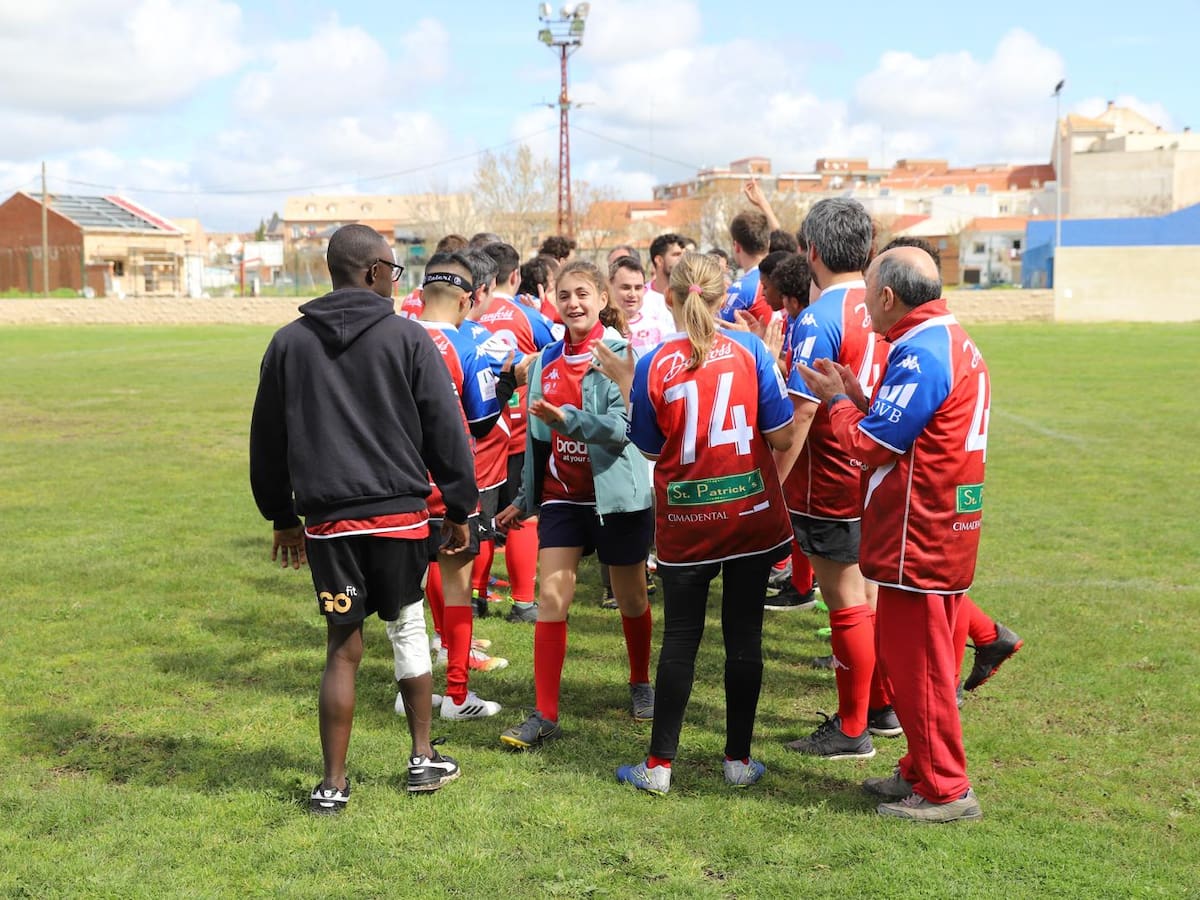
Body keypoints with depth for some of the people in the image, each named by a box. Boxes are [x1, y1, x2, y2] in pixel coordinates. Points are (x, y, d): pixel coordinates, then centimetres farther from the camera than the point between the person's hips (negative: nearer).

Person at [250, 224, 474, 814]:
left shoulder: (288, 343, 6)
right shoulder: (408, 338, -3)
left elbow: (267, 440, 12)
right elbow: (446, 431, -2)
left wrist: (282, 517, 22)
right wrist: (459, 509, 7)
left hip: (328, 519, 2)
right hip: (401, 513, -2)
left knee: (342, 649, 8)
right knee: (410, 630, 15)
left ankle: (333, 783, 11)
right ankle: (424, 760, 25)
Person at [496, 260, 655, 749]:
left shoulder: (620, 353, -10)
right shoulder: (547, 361, 6)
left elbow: (623, 427, -22)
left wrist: (567, 418, -36)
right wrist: (525, 499, 18)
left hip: (617, 493, -4)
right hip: (562, 494, 4)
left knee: (631, 599, 11)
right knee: (551, 599, -4)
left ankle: (640, 685, 36)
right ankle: (545, 715, 0)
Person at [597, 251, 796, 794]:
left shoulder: (653, 366, -8)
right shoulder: (750, 350, -8)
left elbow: (650, 450, 2)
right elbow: (781, 438, -5)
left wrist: (625, 383, 9)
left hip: (685, 523, 0)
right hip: (752, 514, 0)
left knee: (680, 638, 8)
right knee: (744, 635, 9)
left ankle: (659, 764, 13)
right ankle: (739, 759, 17)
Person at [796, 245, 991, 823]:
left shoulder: (920, 353, -20)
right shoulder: (951, 341, 13)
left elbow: (872, 445, -19)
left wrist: (836, 401, -3)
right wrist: (859, 397, 8)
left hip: (919, 537, -10)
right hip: (943, 531, 10)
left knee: (916, 661, 0)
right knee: (908, 654, 19)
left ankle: (945, 791, 10)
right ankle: (922, 771, 30)